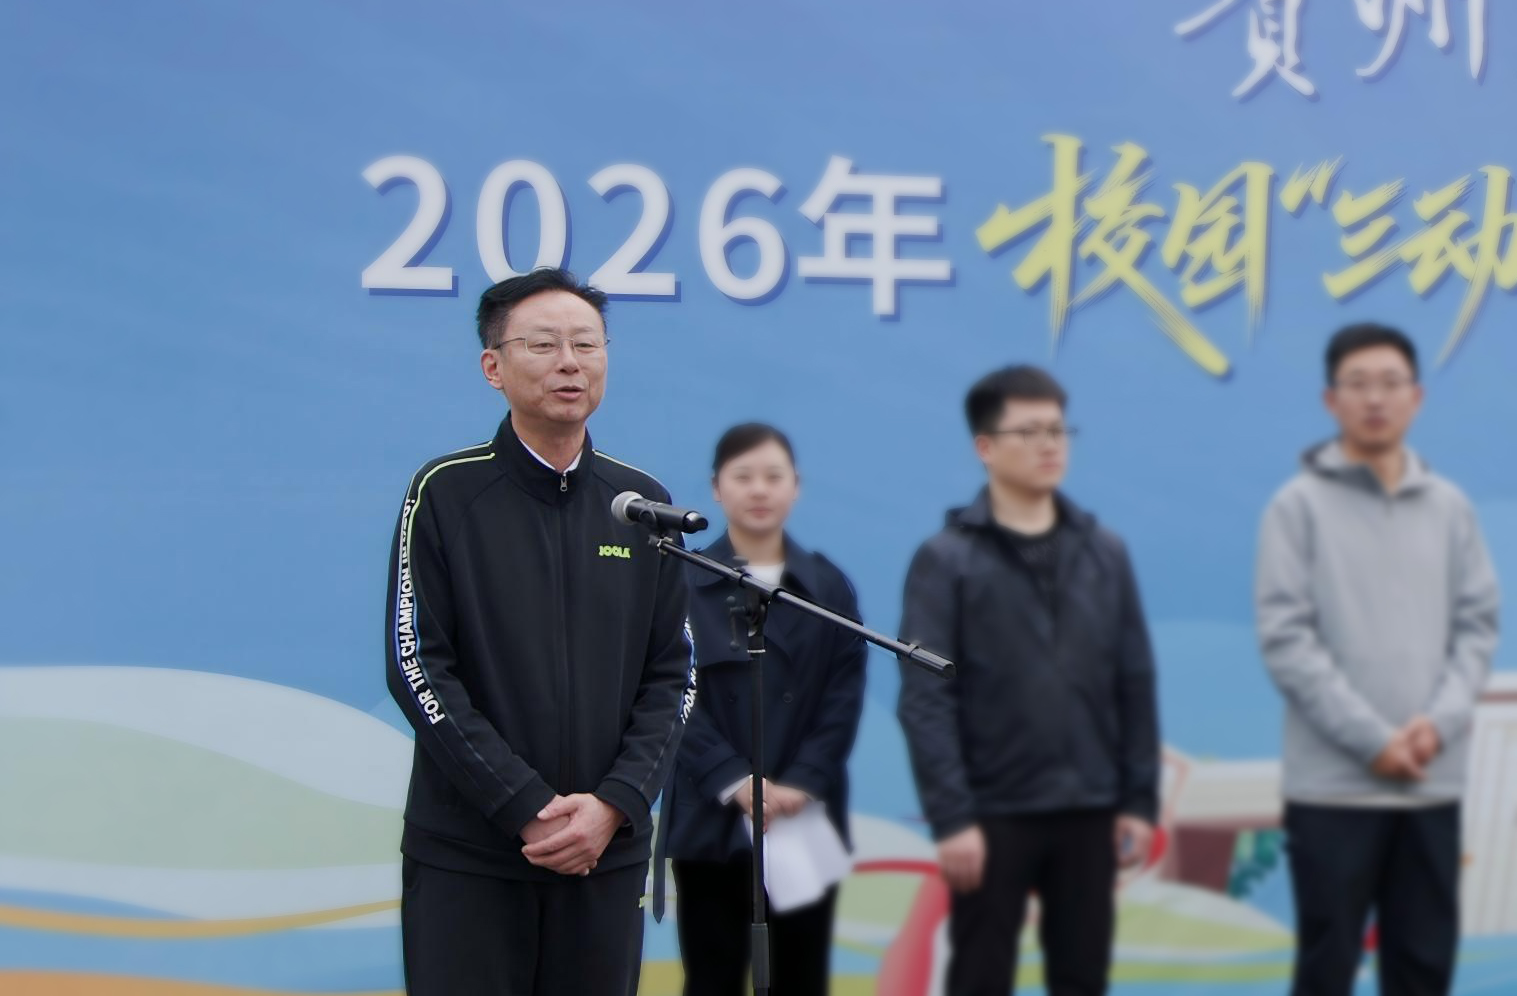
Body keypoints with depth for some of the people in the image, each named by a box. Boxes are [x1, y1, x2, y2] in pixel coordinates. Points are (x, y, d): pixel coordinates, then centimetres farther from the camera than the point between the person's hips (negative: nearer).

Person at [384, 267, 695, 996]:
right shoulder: (446, 493, -2)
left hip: (607, 853, 3)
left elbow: (670, 677, 7)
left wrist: (615, 805, -8)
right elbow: (417, 668, -7)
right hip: (465, 857, -3)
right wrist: (525, 809, -14)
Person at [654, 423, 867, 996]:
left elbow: (845, 695, 1)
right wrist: (733, 781, -18)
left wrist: (803, 782, -13)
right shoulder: (683, 584, 0)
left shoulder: (829, 587, 8)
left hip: (806, 820, 2)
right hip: (712, 822, -2)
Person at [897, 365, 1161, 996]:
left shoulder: (1104, 553, 8)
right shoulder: (947, 559, -5)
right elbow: (925, 700, -10)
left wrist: (1140, 800, 3)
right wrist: (950, 817, -16)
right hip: (992, 814, -4)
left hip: (1090, 813, 4)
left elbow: (1134, 684, 9)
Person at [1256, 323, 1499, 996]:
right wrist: (1372, 739, -14)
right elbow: (1286, 638, -8)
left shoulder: (1450, 507, 10)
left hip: (1433, 784, 4)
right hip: (1332, 783, -4)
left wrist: (1439, 722, -10)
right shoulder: (1300, 504, -2)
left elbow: (1478, 626, 7)